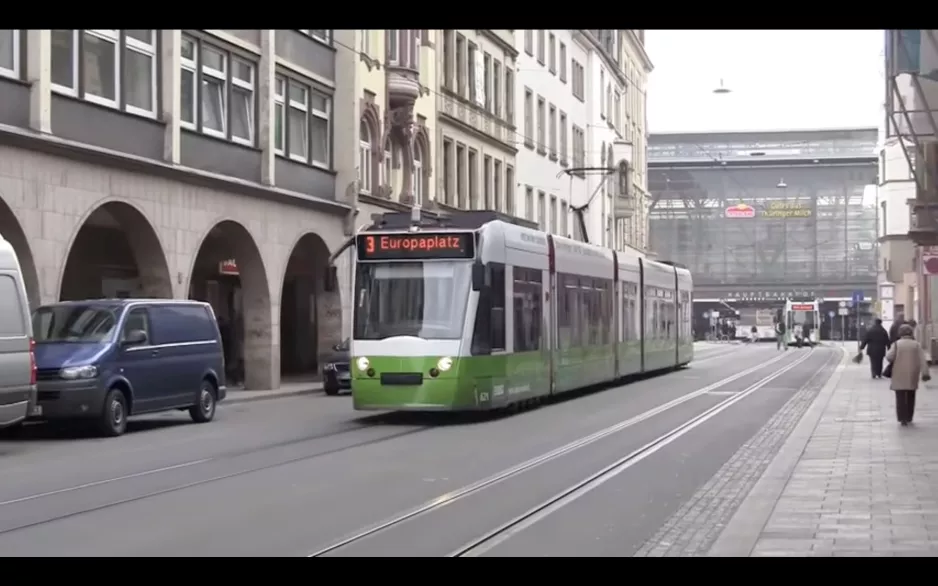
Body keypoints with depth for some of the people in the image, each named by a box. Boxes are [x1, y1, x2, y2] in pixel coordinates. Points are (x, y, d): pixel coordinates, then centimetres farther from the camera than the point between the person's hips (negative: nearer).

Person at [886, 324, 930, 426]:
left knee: (900, 398, 1)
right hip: (912, 376, 2)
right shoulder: (916, 344, 0)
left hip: (899, 376, -2)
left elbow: (890, 357, -14)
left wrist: (888, 352, 8)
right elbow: (922, 359, -7)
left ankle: (902, 418, -8)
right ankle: (909, 418, 18)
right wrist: (925, 373, -9)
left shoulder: (897, 344, -5)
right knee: (910, 397, 15)